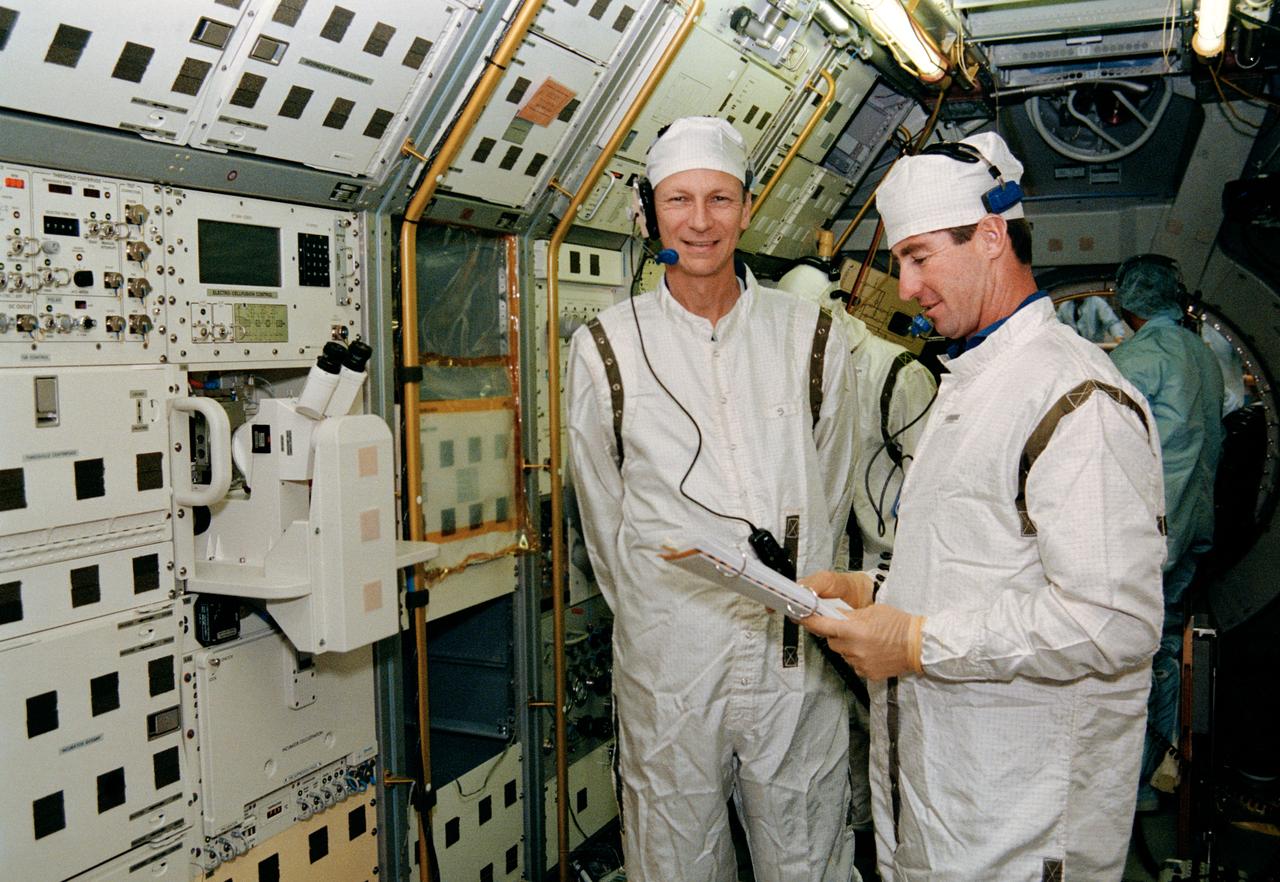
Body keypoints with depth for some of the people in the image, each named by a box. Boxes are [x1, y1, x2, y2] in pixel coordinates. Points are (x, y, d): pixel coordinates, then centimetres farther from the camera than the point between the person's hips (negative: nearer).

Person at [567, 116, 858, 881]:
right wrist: (654, 621, 7)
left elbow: (833, 494, 10)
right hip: (666, 663, -1)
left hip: (796, 655, 1)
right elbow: (604, 515, 7)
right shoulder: (605, 348, 1)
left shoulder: (814, 338, 4)